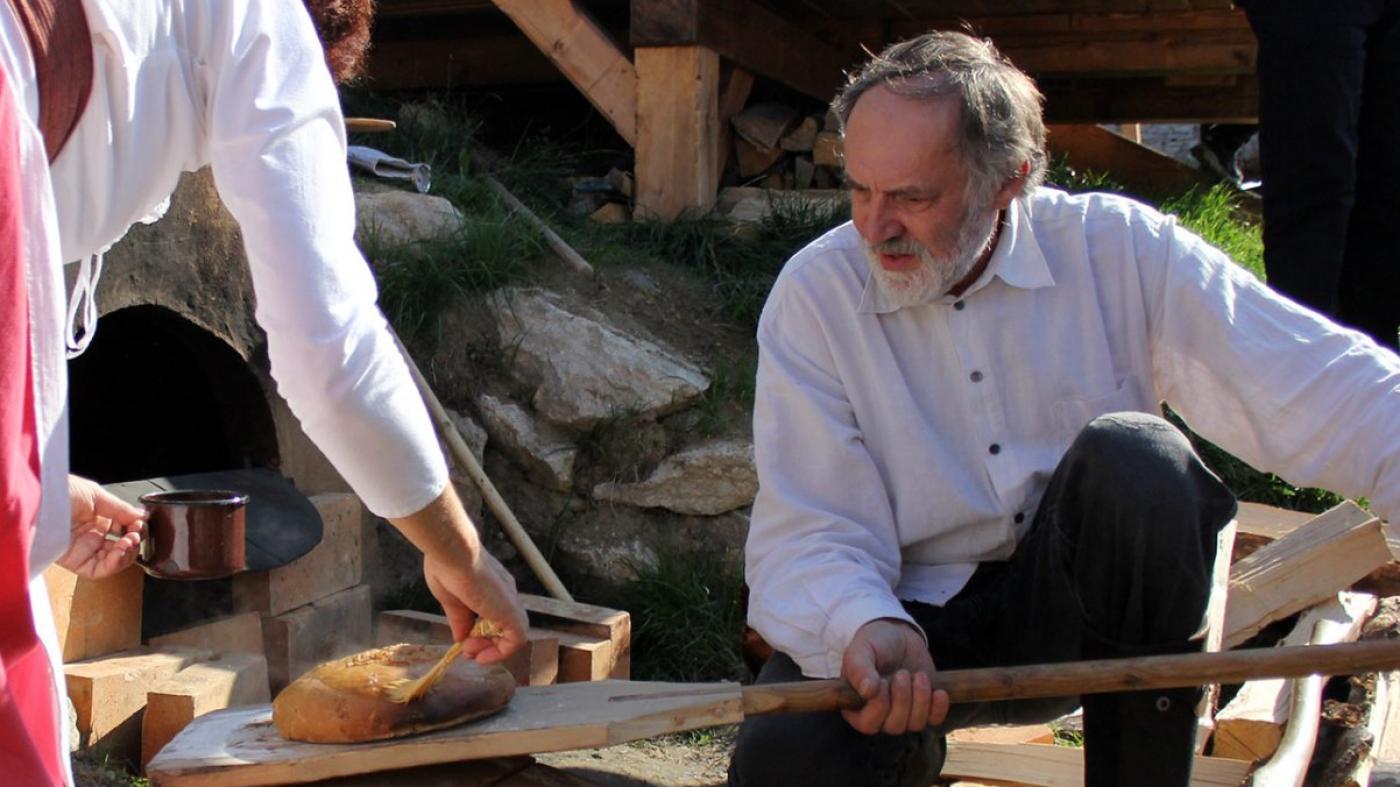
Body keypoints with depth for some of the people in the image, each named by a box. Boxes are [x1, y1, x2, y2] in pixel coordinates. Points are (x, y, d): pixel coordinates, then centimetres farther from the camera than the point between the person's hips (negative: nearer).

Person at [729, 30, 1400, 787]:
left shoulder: (1117, 251, -9)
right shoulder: (813, 294, -9)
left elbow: (1322, 384, -15)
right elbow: (807, 532, -12)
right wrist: (864, 629, -34)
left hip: (1075, 605, 1)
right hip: (913, 617, 0)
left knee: (1131, 456, -31)